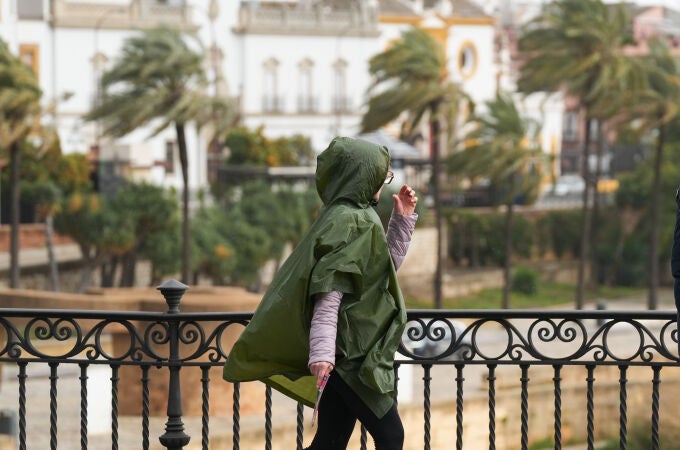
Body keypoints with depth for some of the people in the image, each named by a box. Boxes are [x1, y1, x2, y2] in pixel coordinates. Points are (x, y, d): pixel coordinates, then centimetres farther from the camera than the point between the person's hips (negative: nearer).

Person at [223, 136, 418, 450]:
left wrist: (403, 219, 19)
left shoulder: (346, 216, 15)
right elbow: (328, 293, -24)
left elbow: (386, 267, 28)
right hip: (352, 353, -10)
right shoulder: (351, 222, -14)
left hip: (349, 351, 10)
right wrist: (322, 351, -31)